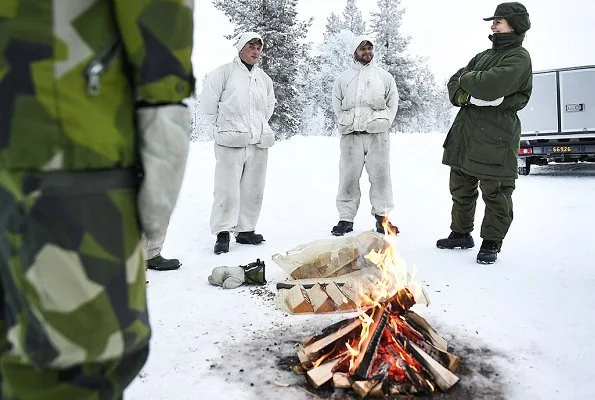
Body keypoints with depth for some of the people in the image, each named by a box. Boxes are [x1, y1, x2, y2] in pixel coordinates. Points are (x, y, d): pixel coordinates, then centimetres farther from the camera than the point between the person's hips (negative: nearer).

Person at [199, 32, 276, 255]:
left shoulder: (264, 78, 17)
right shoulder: (225, 72, -1)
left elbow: (270, 105, 29)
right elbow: (208, 101, -2)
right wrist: (222, 124, 3)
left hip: (258, 142, 6)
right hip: (231, 141, -5)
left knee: (253, 189, 7)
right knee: (228, 188, -7)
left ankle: (245, 230, 18)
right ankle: (223, 233, 2)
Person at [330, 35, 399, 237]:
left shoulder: (384, 76, 13)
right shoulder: (343, 78, 12)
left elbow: (393, 101, 12)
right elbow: (336, 105, 12)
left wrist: (385, 122, 0)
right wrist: (345, 123, 1)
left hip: (377, 134, 0)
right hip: (351, 135, 0)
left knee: (380, 175, 1)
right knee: (349, 177, 1)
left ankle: (382, 216, 12)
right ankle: (346, 218, 9)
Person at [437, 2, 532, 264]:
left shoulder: (518, 58, -5)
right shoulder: (483, 56, 19)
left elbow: (490, 85, -23)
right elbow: (453, 83, 13)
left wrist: (466, 79, -4)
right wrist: (468, 96, -8)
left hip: (495, 138, -8)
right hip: (464, 134, 8)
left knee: (495, 193, 0)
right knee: (461, 188, 14)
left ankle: (491, 243, 14)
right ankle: (461, 234, 28)